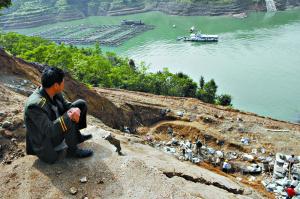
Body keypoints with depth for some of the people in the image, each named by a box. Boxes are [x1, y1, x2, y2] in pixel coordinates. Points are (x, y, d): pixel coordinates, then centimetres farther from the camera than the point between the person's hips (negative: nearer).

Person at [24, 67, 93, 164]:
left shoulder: (54, 93, -10)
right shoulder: (35, 104, -33)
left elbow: (67, 105, 0)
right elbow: (49, 131, -36)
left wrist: (76, 110, -23)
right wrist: (69, 116, -34)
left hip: (57, 128, 8)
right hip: (46, 143, -8)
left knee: (81, 104, 4)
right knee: (69, 121, -33)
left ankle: (77, 136, 17)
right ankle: (73, 150, -7)